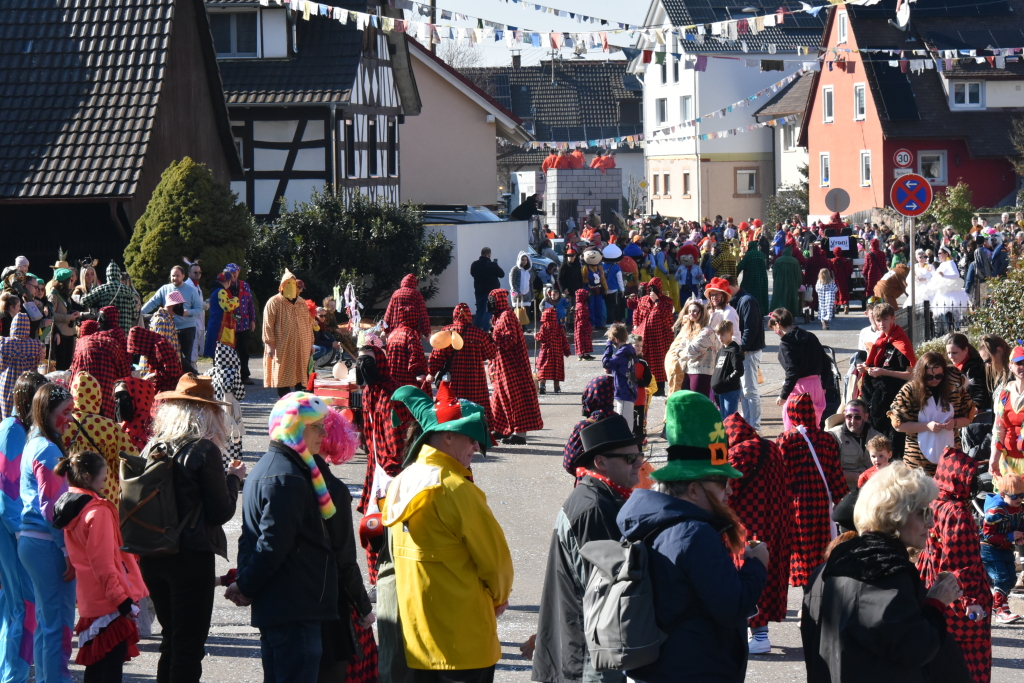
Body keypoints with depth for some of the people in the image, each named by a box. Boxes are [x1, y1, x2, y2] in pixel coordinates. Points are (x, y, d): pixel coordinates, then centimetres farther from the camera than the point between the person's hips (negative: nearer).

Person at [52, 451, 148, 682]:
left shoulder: (70, 508, 9)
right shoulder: (98, 511, -17)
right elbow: (104, 563, -20)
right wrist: (121, 598, -17)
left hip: (89, 601, 9)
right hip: (109, 602, -9)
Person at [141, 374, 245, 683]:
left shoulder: (153, 447, 2)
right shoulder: (205, 451, -14)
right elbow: (221, 512, -11)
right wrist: (233, 479, 7)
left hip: (152, 556, 6)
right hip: (192, 556, -6)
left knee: (171, 638, 18)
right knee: (189, 645, 2)